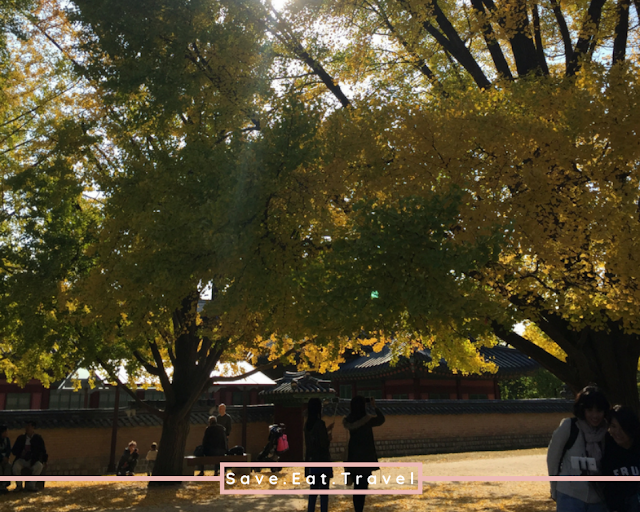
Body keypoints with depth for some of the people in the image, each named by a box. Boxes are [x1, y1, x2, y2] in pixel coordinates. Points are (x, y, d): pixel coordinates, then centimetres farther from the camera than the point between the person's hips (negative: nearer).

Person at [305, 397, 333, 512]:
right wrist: (329, 438, 2)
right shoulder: (320, 423, -16)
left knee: (313, 490, 14)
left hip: (311, 461, 7)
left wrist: (327, 430, 21)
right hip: (322, 461, -7)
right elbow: (324, 444, -18)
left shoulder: (307, 425, 7)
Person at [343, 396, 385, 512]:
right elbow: (381, 419, 3)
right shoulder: (368, 420, -15)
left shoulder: (349, 420, -2)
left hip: (354, 456, 5)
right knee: (363, 486, 1)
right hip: (366, 456, -5)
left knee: (357, 486, 13)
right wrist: (374, 407, 14)